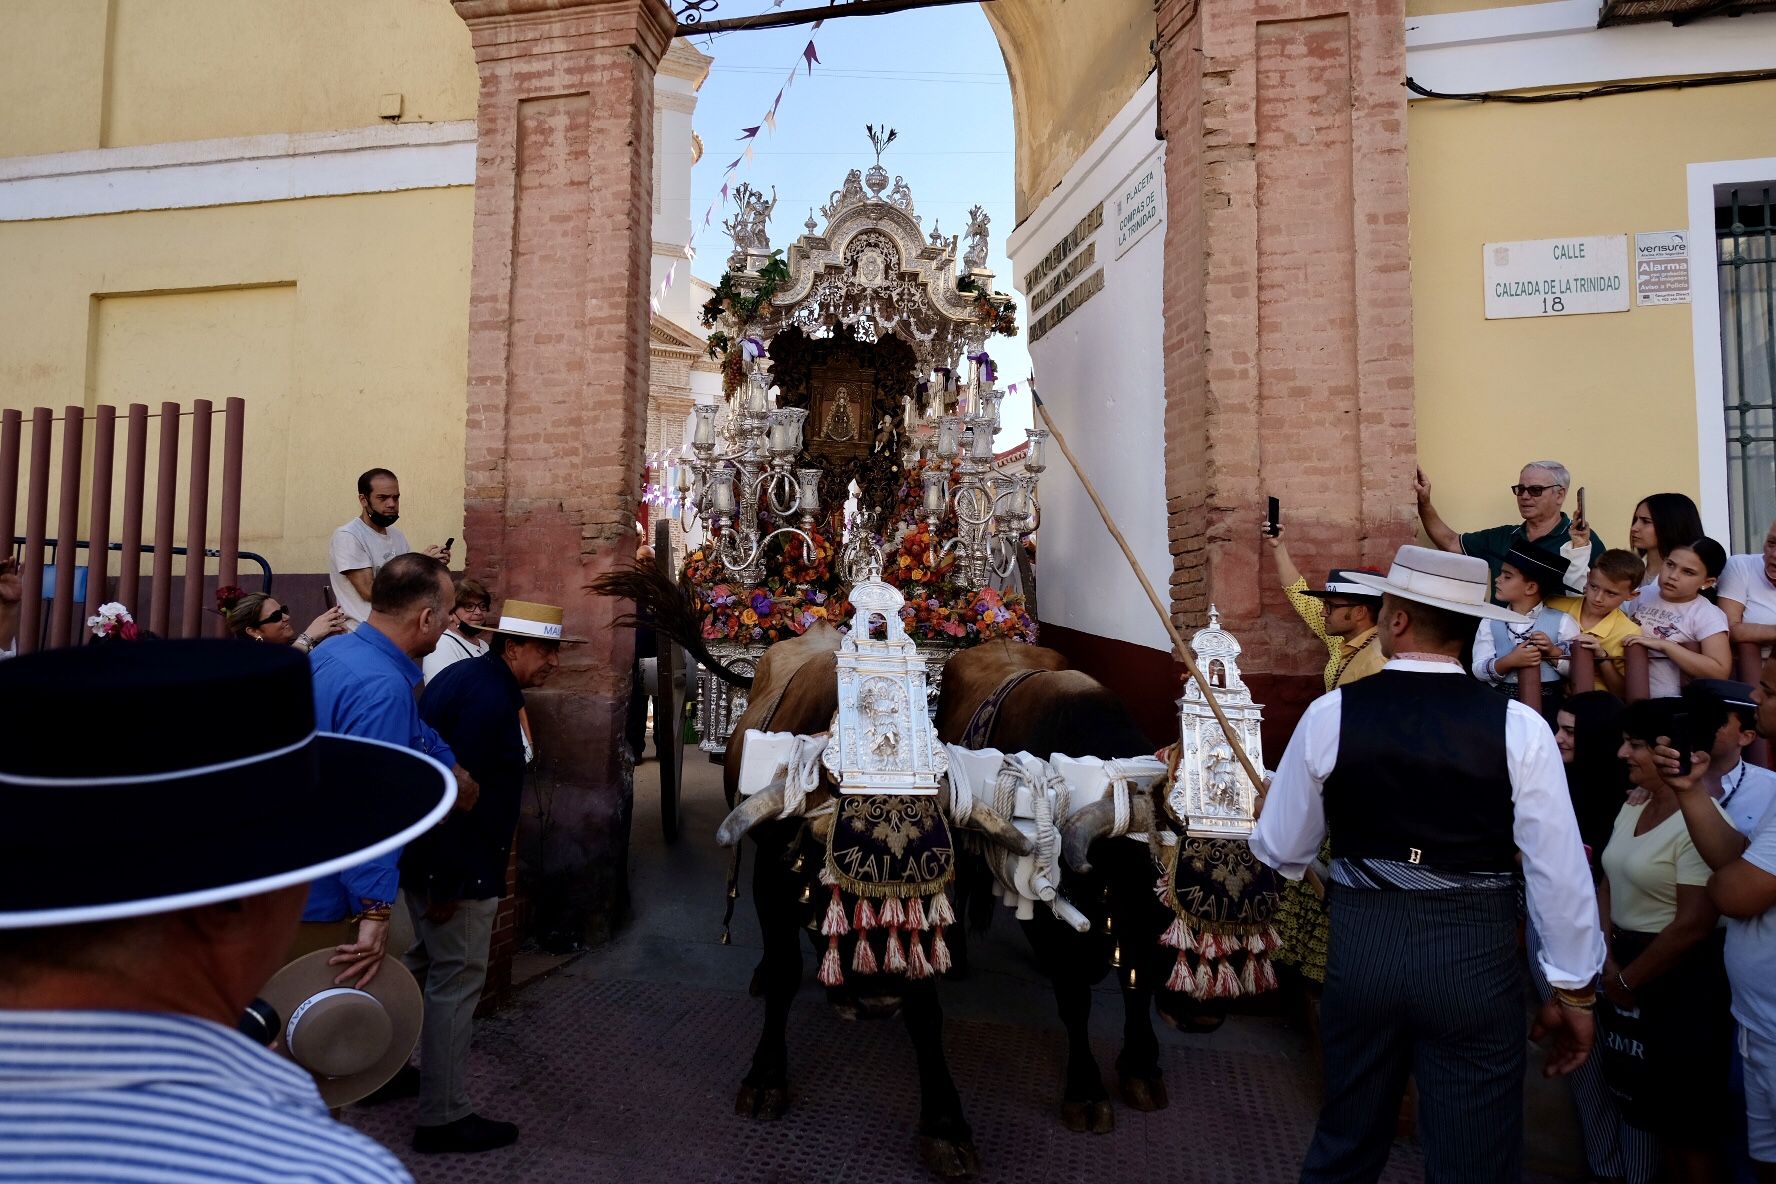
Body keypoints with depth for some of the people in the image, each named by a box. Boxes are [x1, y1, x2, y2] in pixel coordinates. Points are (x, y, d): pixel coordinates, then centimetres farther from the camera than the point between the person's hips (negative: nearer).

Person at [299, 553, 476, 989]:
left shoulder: (335, 651, 3)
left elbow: (414, 732, 15)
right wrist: (375, 912, -32)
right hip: (321, 902, -10)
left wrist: (454, 769, 21)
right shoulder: (384, 688, -29)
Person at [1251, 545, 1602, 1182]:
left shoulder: (1330, 714, -8)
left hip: (1361, 942, 1)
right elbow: (1559, 870, -8)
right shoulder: (1518, 726, -10)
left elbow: (1281, 851, 1)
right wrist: (1573, 987, 4)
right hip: (1475, 952, -1)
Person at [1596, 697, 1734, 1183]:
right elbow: (1608, 882, 5)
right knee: (1656, 1113, 20)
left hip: (1678, 982, -8)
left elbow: (1693, 925, -21)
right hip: (1626, 968, 8)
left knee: (1690, 1124, 8)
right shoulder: (1632, 808, 5)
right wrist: (1607, 961, -8)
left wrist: (1627, 980, -11)